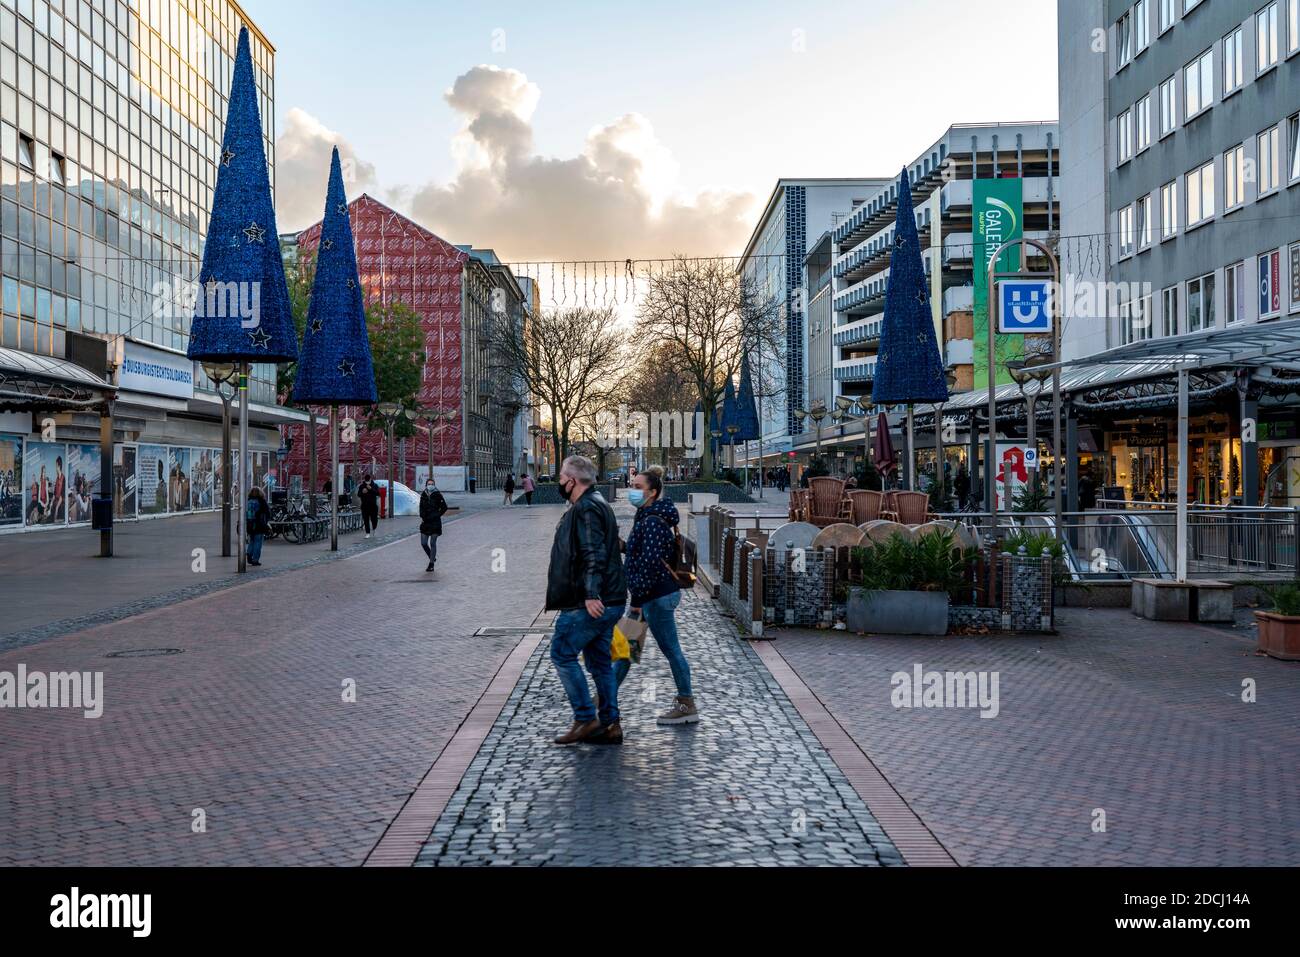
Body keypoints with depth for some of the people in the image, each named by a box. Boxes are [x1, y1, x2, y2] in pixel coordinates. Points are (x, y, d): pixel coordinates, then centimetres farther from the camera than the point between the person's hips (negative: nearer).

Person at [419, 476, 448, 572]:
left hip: (435, 522, -5)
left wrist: (437, 515, -6)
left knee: (433, 543, -1)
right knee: (423, 543, 4)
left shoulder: (437, 495, -6)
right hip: (425, 522, 5)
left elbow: (444, 507, -1)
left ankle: (431, 564, 5)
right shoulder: (423, 495, 7)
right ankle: (432, 558, 28)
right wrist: (421, 517, 9)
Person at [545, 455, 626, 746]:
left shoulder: (586, 509, -15)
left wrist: (590, 594, -33)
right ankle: (609, 725, 16)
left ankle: (585, 719, 0)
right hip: (608, 602, 10)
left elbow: (593, 555, -26)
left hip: (589, 604, -10)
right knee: (600, 661, 13)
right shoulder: (596, 504, 19)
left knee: (562, 654, -2)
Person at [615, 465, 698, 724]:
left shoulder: (653, 522, -19)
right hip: (654, 595, 10)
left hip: (657, 596, -10)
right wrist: (636, 598, 22)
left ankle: (687, 707, 11)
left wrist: (637, 600, -20)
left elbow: (649, 564, -24)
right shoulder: (646, 517, 12)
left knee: (672, 651, 0)